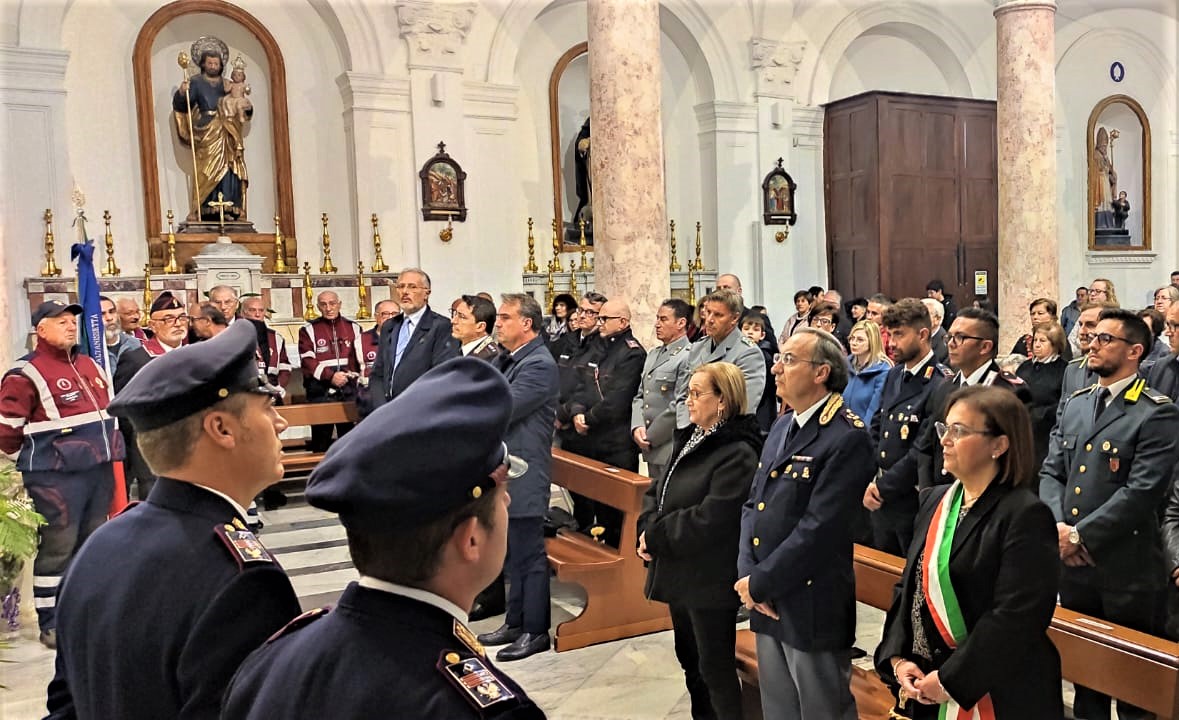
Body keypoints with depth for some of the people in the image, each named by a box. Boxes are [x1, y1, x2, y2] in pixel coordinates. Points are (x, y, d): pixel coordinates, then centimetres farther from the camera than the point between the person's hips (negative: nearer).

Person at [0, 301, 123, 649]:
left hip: (99, 469, 8)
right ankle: (51, 624, 9)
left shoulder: (89, 364, 14)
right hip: (57, 476, -8)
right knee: (57, 548, -2)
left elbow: (109, 409, 26)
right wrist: (34, 464, -1)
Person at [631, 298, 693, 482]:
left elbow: (679, 406, -17)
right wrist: (637, 427, -3)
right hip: (651, 448, 8)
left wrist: (651, 437, -10)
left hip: (672, 450, -8)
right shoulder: (653, 354, 16)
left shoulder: (689, 357, -13)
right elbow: (640, 396, 15)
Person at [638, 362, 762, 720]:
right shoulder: (689, 439, 10)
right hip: (678, 573, 9)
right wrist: (648, 530, -8)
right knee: (689, 659, 21)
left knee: (715, 667, 3)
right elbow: (656, 491, 11)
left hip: (710, 580, -9)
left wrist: (655, 537, -14)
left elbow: (707, 520, -25)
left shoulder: (738, 454, -19)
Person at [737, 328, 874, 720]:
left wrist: (759, 583, -15)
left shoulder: (847, 437, -17)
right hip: (766, 599, 8)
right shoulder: (781, 427, 11)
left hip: (812, 607, -8)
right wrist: (746, 574, -5)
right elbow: (752, 504, 9)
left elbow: (818, 529, -22)